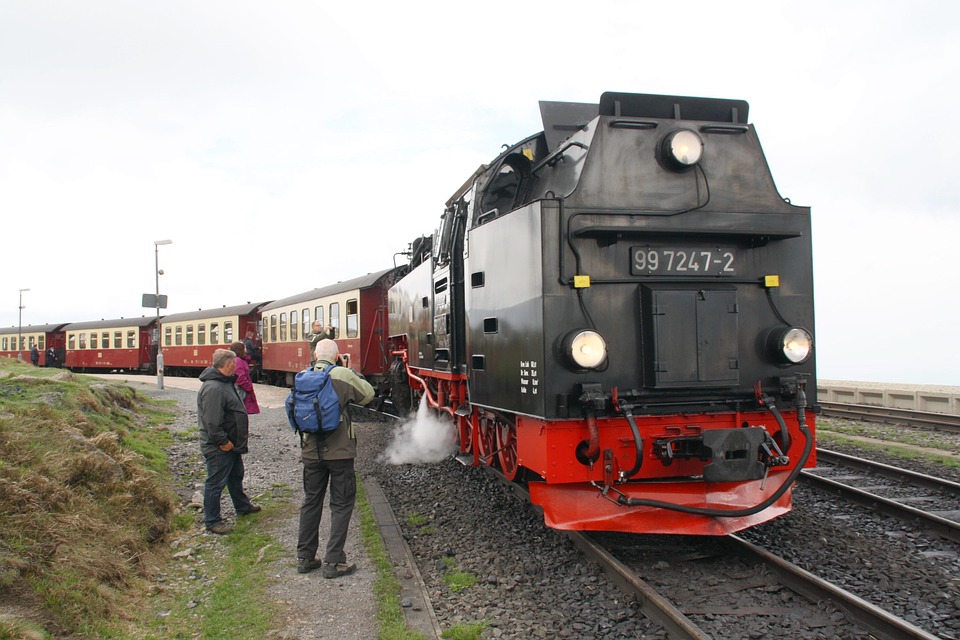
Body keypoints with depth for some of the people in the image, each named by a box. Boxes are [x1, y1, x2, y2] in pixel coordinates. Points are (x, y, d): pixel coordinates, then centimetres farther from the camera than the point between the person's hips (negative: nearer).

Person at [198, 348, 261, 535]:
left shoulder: (225, 383, 10)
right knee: (216, 483, 1)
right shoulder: (213, 388, -26)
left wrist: (242, 432, 16)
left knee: (236, 476, 26)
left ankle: (242, 506, 44)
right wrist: (223, 442, -23)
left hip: (230, 444, 11)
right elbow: (212, 422, -29)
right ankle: (212, 521, 11)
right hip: (219, 447, -11)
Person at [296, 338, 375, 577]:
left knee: (311, 502, 16)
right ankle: (333, 561, 5)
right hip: (339, 450, -4)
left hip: (311, 452, 5)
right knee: (341, 504, 6)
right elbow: (367, 394, 0)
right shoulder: (343, 375, -13)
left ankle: (305, 558, 25)